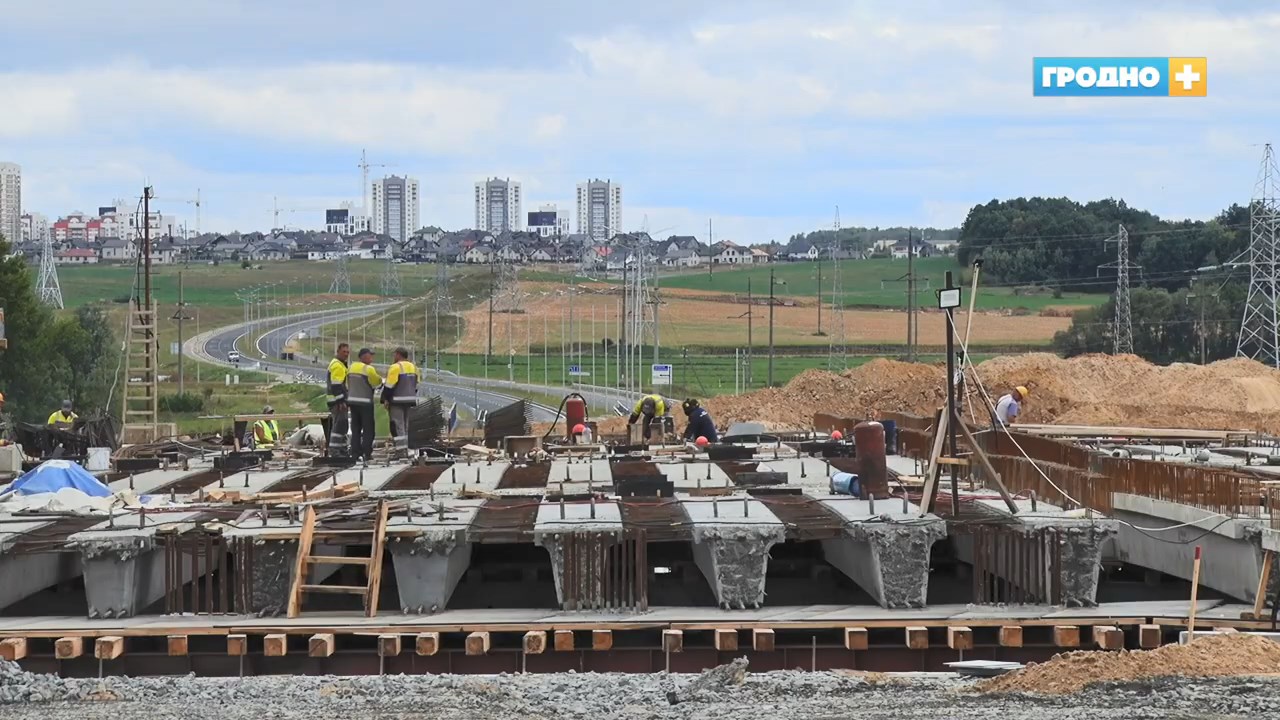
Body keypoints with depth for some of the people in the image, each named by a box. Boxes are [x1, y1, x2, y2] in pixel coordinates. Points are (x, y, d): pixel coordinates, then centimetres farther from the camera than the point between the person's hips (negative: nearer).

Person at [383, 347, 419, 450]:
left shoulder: (395, 367, -13)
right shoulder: (413, 367, 13)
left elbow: (389, 386, -16)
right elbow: (415, 386, 18)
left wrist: (385, 399, -11)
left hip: (397, 401, -8)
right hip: (409, 400, 8)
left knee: (397, 426, -7)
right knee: (405, 425, 15)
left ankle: (401, 450, -13)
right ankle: (405, 448, 17)